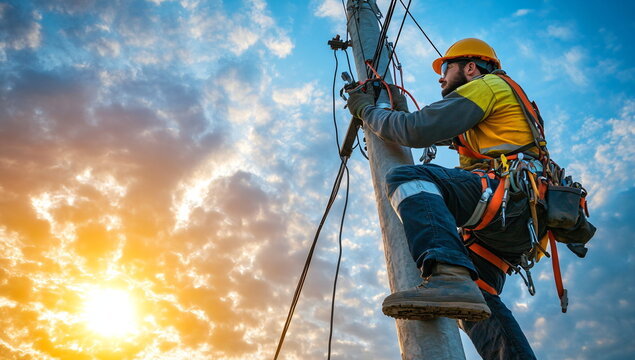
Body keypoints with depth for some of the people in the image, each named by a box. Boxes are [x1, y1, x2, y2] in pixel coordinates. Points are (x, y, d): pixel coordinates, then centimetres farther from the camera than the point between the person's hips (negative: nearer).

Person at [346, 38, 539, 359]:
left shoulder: (487, 85, 5)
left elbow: (419, 130, -8)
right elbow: (434, 133, 35)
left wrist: (366, 110, 5)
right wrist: (400, 106, 34)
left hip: (510, 192, -11)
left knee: (407, 177, -27)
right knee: (477, 299, 13)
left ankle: (448, 275, -47)